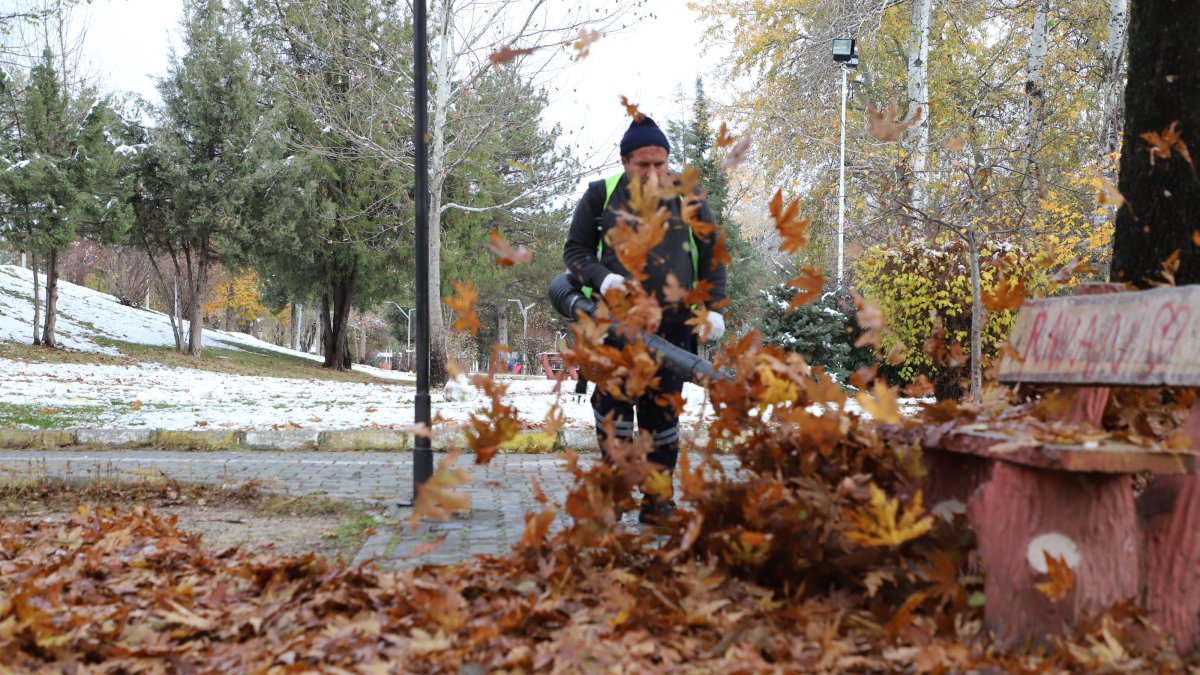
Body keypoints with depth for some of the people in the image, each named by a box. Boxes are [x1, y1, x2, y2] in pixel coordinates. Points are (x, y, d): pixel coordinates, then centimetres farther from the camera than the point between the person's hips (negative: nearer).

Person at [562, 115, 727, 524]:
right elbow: (575, 249, 11)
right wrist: (601, 278, -9)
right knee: (612, 397, -16)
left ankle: (657, 502, 14)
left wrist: (713, 306, 3)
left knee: (662, 413, 5)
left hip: (673, 327, 1)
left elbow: (712, 255, 14)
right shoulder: (601, 196, 6)